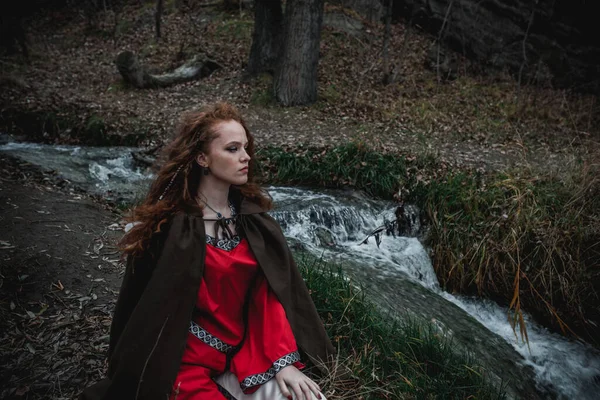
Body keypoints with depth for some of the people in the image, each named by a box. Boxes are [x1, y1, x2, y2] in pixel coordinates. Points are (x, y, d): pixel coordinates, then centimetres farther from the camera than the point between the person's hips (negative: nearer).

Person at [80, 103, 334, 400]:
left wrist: (284, 361, -10)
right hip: (190, 364, -5)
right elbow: (143, 311, -10)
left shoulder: (252, 217, 0)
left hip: (245, 355, 6)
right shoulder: (167, 227, -16)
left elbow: (272, 292, -2)